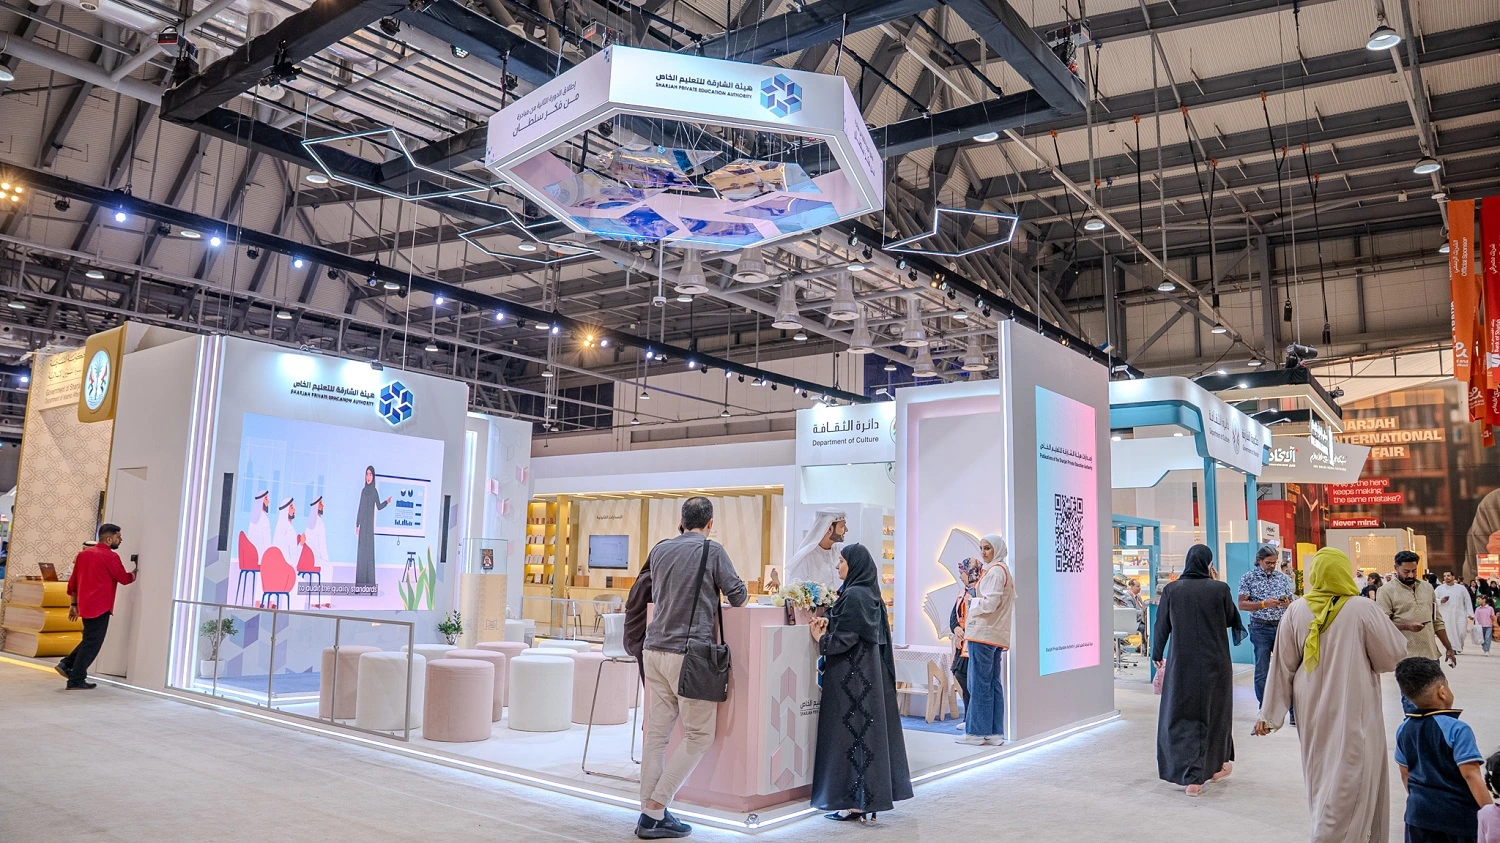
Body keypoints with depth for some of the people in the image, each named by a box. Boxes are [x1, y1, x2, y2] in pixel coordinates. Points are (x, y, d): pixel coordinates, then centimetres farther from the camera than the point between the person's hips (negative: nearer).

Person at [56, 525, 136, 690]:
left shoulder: (84, 554, 12)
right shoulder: (110, 556, -11)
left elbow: (72, 582, 15)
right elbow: (124, 579, -6)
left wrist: (73, 604, 20)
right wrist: (136, 571, 14)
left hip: (85, 606, 8)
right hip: (100, 607, -8)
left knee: (89, 640, 23)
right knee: (92, 643, 0)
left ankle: (66, 664, 14)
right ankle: (76, 680, 2)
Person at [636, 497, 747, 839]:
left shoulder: (660, 549, 11)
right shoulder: (712, 550, -5)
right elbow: (738, 595, -1)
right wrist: (716, 597, 22)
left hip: (655, 648, 6)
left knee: (656, 732, 8)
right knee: (698, 735, 4)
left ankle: (650, 813, 10)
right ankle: (655, 810, 0)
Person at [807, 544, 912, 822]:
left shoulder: (853, 595, -17)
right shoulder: (871, 594, 11)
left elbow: (845, 638, -20)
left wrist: (821, 638, -3)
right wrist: (828, 626, 8)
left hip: (851, 674, -9)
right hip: (868, 671, 9)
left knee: (850, 732, -4)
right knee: (868, 731, 11)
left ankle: (855, 802, 0)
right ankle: (870, 797, 18)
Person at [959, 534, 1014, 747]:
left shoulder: (995, 571, -10)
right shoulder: (999, 570, 21)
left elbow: (991, 602, -18)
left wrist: (973, 602, -2)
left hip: (984, 633, -10)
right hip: (995, 634, 10)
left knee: (979, 683, -5)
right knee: (993, 683, 10)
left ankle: (977, 732, -1)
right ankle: (995, 733, 13)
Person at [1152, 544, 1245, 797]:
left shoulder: (1171, 590, -5)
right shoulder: (1220, 589, -9)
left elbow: (1162, 626, 1)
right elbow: (1232, 620, 6)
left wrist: (1157, 656, 15)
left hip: (1182, 663, 0)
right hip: (1215, 662, 0)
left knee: (1181, 715, 7)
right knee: (1214, 711, 18)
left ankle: (1192, 777, 0)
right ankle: (1215, 766, 33)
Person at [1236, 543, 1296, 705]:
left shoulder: (1283, 577, 9)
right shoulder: (1248, 578, 0)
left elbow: (1293, 601, 12)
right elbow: (1242, 605, -4)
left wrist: (1288, 603, -12)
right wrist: (1263, 604, -17)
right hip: (1261, 628, -2)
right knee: (1262, 671, 2)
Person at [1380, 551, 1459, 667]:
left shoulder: (1427, 588, 16)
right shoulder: (1386, 590, -4)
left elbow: (1437, 622, 20)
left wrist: (1449, 648, 18)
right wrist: (1407, 626, -24)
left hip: (1431, 654, 6)